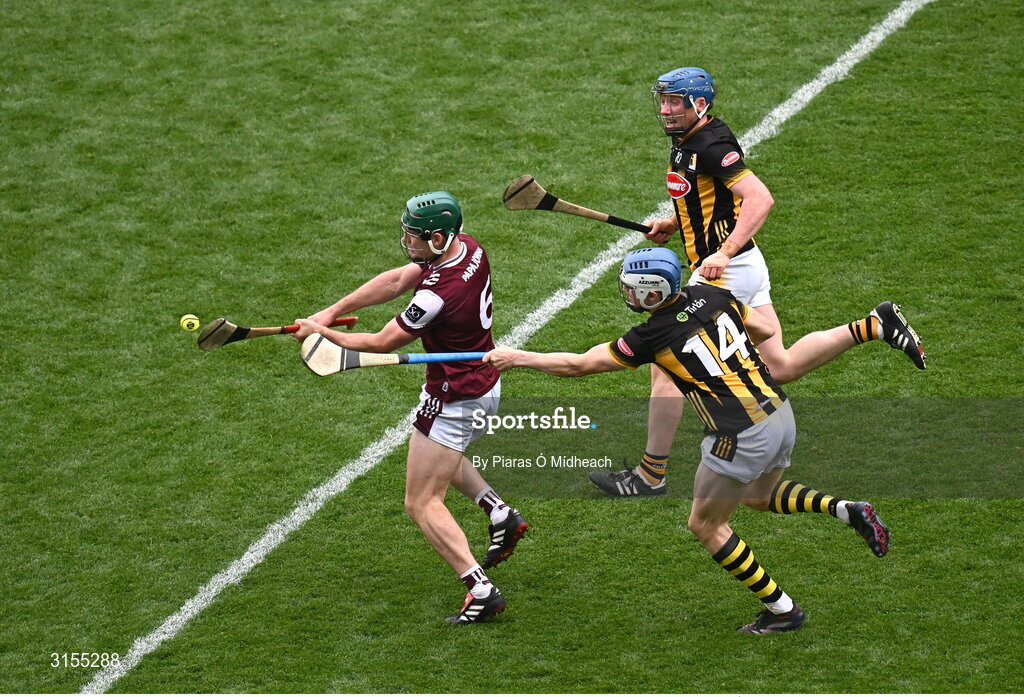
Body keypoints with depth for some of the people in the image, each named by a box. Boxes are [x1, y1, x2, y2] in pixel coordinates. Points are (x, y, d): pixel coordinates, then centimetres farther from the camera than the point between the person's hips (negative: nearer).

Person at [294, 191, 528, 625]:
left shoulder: (439, 294, -33)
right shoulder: (469, 248, -8)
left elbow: (382, 343, -18)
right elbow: (396, 281, 0)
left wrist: (322, 333, -4)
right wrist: (332, 311, -5)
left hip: (454, 401, -10)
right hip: (486, 384, 10)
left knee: (422, 504, -1)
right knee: (440, 453, 37)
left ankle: (480, 590, -8)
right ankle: (500, 513, 30)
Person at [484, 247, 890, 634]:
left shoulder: (653, 336, -13)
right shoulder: (712, 295, 3)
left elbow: (579, 365, -6)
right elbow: (766, 331, 15)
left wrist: (517, 358, 5)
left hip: (742, 439, -8)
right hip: (779, 412, 8)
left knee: (706, 525, 13)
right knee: (757, 497, 34)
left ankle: (780, 609, 16)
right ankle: (848, 511, 15)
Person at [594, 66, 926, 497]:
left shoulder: (711, 146, -18)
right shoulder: (686, 142, 11)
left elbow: (760, 198, -29)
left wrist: (725, 252, -37)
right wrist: (669, 226, 12)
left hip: (726, 271, -10)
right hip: (746, 269, 10)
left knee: (665, 366, -5)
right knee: (781, 369, 16)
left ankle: (650, 475, 2)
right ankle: (875, 326, 14)